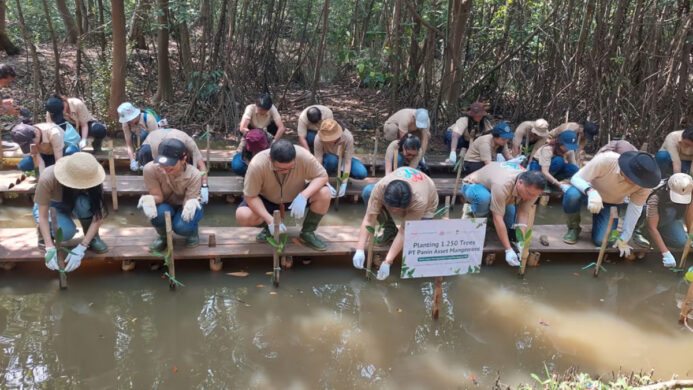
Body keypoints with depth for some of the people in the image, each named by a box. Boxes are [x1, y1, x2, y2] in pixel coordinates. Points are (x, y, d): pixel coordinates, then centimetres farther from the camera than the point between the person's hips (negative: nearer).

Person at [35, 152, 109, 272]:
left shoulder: (92, 181, -31)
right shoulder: (47, 179, -37)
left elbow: (98, 215, -31)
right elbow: (43, 216, -31)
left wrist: (81, 248, -39)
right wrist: (50, 248, -42)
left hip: (73, 204, 2)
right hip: (50, 207, -2)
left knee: (84, 202, -35)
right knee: (66, 231, -34)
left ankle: (93, 238, -9)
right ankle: (44, 232, 1)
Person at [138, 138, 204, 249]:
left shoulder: (194, 175, -30)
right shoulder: (150, 169, -28)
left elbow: (189, 200, -28)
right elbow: (158, 196, -19)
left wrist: (191, 203, -54)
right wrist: (149, 199, -45)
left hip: (184, 206, -1)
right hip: (166, 206, 1)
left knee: (182, 226, -34)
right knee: (159, 214, -35)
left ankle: (193, 231, 8)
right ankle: (163, 235, 3)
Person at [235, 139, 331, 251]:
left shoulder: (303, 156, -33)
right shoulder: (257, 165, -34)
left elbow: (322, 176, -20)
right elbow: (250, 196, -24)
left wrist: (303, 196, -38)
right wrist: (270, 220, -35)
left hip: (297, 197, 1)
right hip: (267, 200, -1)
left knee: (324, 193, -26)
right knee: (242, 216, -27)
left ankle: (307, 233, -4)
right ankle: (268, 227, 6)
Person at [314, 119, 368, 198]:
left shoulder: (348, 137, -31)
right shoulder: (319, 139, -32)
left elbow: (347, 162, -29)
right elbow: (318, 162, -31)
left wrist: (344, 184, -36)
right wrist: (327, 185, -39)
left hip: (343, 159, 2)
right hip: (328, 159, -1)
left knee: (362, 173, -24)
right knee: (331, 160, -39)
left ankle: (341, 172, 3)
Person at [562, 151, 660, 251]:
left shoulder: (644, 181, -26)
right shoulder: (605, 160, -37)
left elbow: (635, 208, -19)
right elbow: (576, 178, -32)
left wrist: (624, 239, -18)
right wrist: (591, 192, -54)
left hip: (611, 204, 2)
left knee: (602, 241, -17)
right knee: (572, 195, -38)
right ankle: (574, 228, -7)